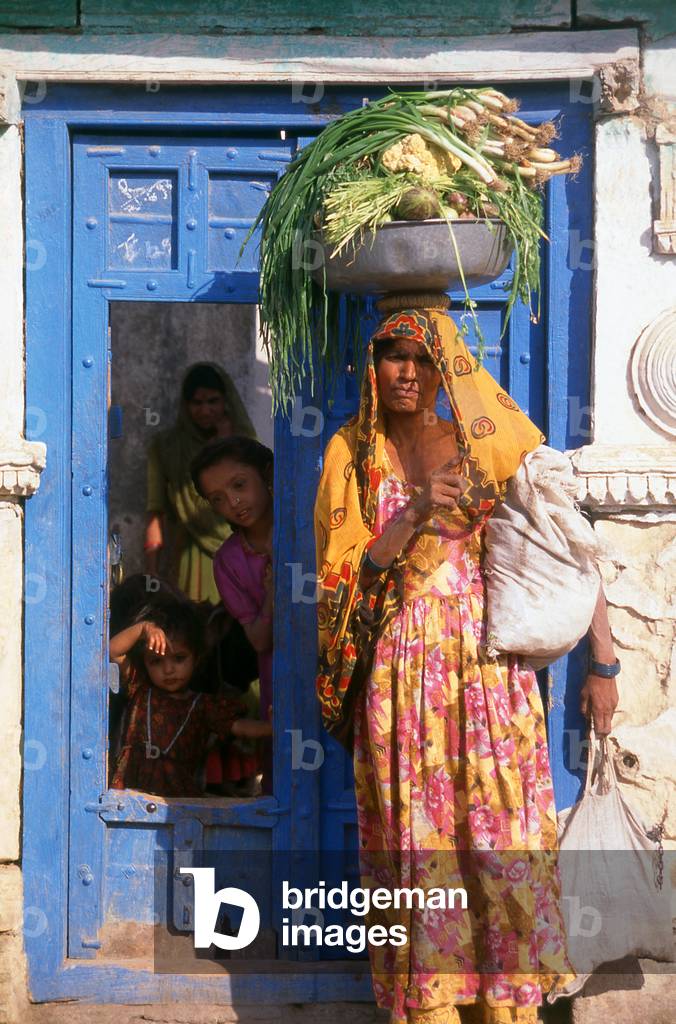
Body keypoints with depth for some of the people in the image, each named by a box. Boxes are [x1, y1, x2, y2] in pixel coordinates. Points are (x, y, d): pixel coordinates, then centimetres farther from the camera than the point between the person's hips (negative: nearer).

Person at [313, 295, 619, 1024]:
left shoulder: (491, 442, 3)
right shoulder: (354, 455, 6)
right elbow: (341, 576, -1)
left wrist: (603, 663, -2)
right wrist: (415, 515, -17)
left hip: (489, 669, 0)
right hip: (401, 677, 1)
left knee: (503, 837, -3)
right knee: (417, 845, 0)